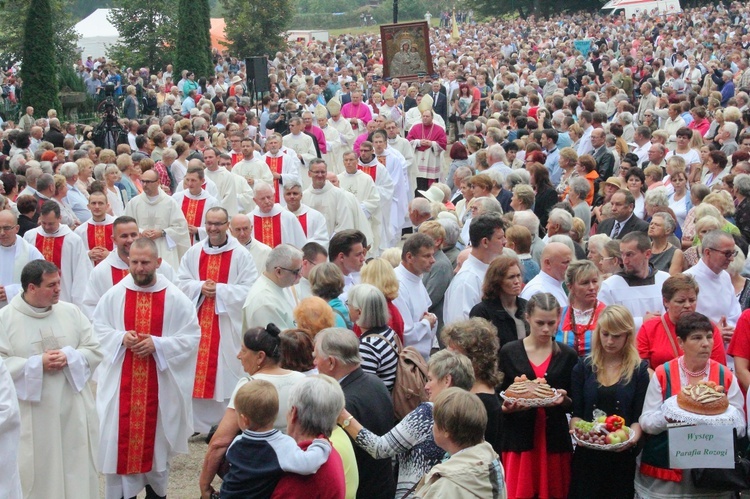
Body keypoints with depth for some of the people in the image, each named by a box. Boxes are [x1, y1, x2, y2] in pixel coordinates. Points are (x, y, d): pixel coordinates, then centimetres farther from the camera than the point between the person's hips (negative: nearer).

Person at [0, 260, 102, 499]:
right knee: (36, 475, 2)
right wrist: (37, 364, -17)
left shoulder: (71, 312, 5)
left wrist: (69, 357, -12)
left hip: (73, 413, 3)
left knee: (76, 471, 9)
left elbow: (95, 350, 6)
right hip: (31, 419, -3)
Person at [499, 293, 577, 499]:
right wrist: (508, 407, -16)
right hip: (518, 438, -1)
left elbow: (574, 404, 10)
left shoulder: (567, 355, 6)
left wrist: (563, 400, -10)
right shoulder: (509, 352, 2)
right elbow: (498, 402, 5)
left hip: (555, 440, 1)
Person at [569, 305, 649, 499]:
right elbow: (576, 413, 3)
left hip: (623, 455, -1)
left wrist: (633, 437, -22)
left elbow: (639, 417, -2)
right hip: (587, 454, 1)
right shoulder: (584, 367, 7)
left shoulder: (639, 370, 2)